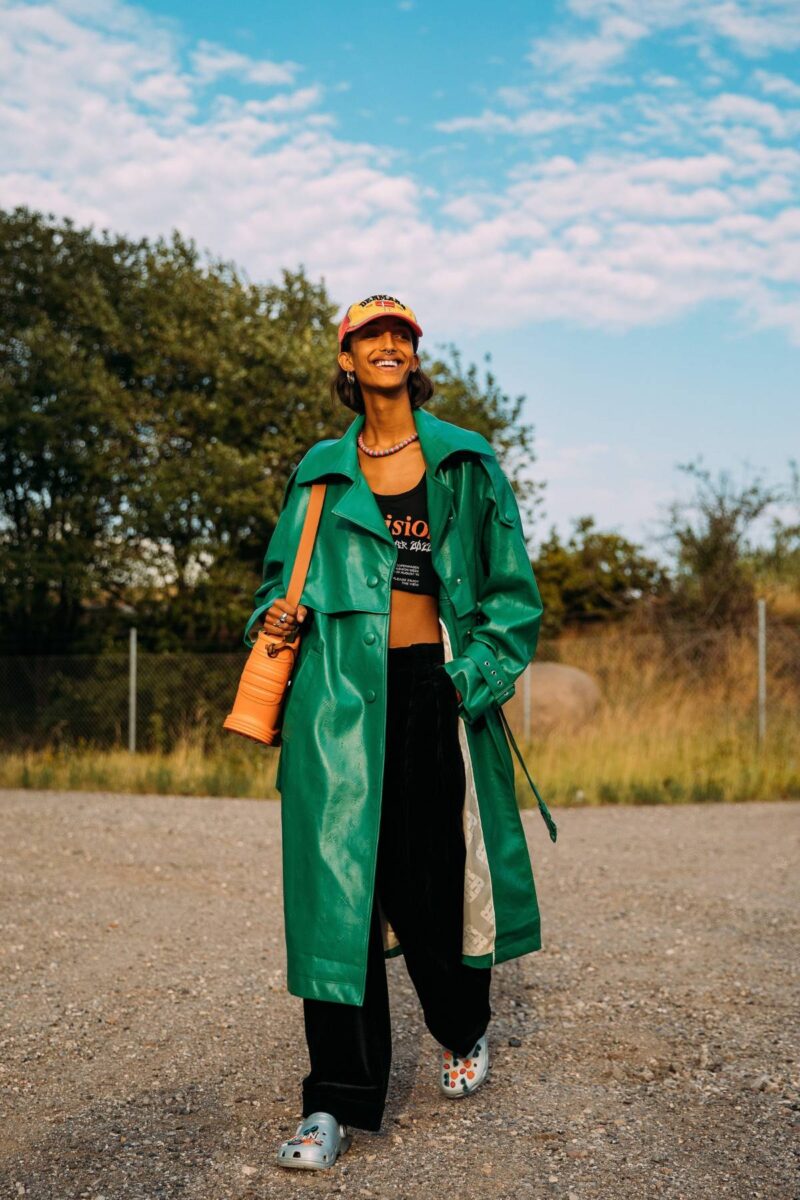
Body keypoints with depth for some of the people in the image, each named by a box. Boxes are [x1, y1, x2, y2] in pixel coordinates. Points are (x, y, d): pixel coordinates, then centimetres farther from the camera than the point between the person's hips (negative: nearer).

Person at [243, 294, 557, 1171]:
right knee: (339, 876, -6)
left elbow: (512, 589, 9)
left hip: (433, 684, 0)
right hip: (340, 692, 1)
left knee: (431, 874, 5)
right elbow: (282, 574, 20)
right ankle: (338, 1102, 0)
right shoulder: (322, 471, 12)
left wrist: (474, 679, -3)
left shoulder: (465, 463, 9)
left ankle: (463, 1031, 35)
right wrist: (275, 619, -2)